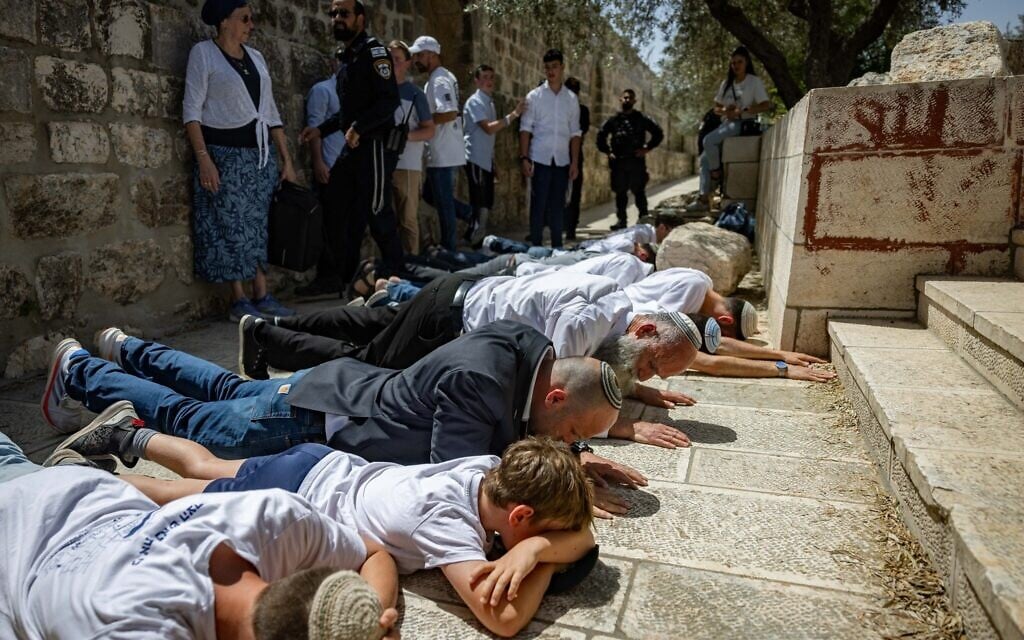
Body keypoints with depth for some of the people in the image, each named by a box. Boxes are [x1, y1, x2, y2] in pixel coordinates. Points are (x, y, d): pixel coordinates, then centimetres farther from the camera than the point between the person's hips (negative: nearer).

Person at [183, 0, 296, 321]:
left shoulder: (256, 57, 15)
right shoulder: (203, 52, -1)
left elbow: (271, 112, 16)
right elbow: (192, 110, -8)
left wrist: (286, 160, 9)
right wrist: (203, 158, -19)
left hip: (262, 153, 6)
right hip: (225, 153, -5)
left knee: (260, 224, 5)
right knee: (231, 226, -4)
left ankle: (262, 295, 11)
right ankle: (239, 300, 3)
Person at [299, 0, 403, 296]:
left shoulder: (373, 50, -7)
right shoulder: (347, 56, 20)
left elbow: (389, 100, -18)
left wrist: (358, 127, -23)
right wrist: (321, 129, 19)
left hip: (375, 145, -9)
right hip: (353, 146, 9)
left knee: (377, 214, -5)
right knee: (337, 211, 8)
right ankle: (340, 279, 17)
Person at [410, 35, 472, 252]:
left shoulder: (439, 80, -15)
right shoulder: (442, 78, 16)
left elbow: (449, 114, -27)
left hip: (443, 154, -10)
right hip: (442, 152, 10)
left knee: (443, 201, -2)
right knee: (431, 195, 18)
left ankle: (448, 249, 7)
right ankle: (473, 216, 20)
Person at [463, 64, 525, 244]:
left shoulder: (489, 102, 17)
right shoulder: (475, 101, -10)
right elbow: (488, 128, -23)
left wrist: (493, 163, 18)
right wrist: (513, 115, -24)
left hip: (486, 161, 9)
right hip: (476, 160, -9)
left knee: (486, 205, 10)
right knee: (480, 205, -11)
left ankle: (476, 240, 17)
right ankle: (473, 243, -4)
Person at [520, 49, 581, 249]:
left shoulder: (571, 98, 9)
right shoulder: (534, 96, 2)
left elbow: (574, 133, 8)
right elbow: (525, 129, -1)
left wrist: (575, 162, 2)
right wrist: (524, 158, -10)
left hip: (562, 160, 3)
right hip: (540, 159, -2)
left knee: (558, 205, 8)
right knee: (538, 204, -1)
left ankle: (557, 247, 16)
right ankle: (536, 246, 7)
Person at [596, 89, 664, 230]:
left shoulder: (641, 119, 5)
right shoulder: (614, 120, 10)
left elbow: (658, 134, 7)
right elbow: (601, 136, 18)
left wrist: (647, 148, -2)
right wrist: (607, 151, 7)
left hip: (636, 160, -2)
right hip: (618, 161, 2)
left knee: (638, 191, -4)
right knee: (620, 192, 5)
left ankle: (643, 218, 3)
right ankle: (621, 220, 12)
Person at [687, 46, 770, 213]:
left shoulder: (754, 81, -2)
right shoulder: (727, 83, 16)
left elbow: (766, 105, -11)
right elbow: (716, 108, 18)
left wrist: (742, 111, -23)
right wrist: (725, 111, -6)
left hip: (744, 124, -7)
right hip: (727, 123, 7)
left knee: (709, 140, -28)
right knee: (705, 158, -8)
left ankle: (716, 172, -7)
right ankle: (703, 198, -10)